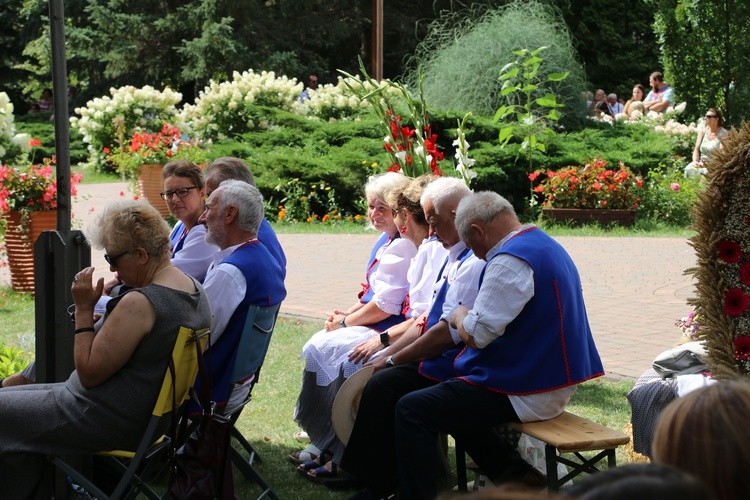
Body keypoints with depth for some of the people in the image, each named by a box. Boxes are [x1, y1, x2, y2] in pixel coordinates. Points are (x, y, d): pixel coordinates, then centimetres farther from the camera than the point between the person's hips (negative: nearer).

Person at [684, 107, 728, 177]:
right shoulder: (702, 131, 10)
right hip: (701, 163, 4)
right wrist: (695, 161, -14)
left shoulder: (724, 133, -5)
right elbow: (696, 149, 7)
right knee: (689, 170, -26)